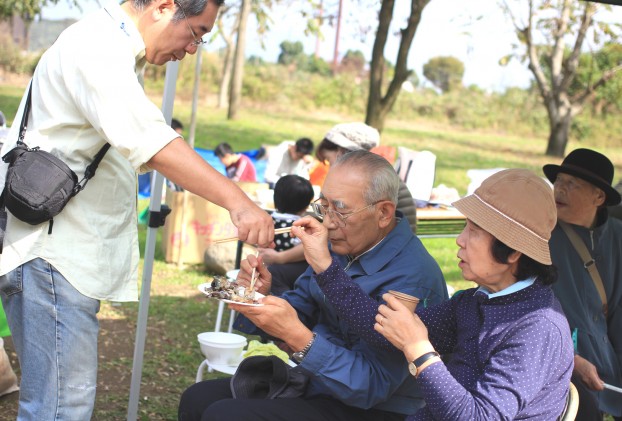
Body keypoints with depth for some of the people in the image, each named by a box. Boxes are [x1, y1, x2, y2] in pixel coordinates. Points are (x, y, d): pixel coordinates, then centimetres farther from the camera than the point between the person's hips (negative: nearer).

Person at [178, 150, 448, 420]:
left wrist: (296, 336, -35)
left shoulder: (411, 277, -25)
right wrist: (261, 296, -11)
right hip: (313, 383, 9)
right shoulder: (341, 246, 3)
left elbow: (372, 386, -27)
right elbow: (299, 307, 11)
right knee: (197, 399, 6)